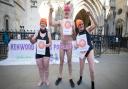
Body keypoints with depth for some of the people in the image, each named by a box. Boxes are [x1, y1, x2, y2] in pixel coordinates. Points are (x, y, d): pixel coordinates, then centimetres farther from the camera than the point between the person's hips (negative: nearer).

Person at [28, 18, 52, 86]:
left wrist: (47, 45, -22)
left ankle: (46, 79, 25)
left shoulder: (48, 33, -2)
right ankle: (42, 80, 27)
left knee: (46, 67, 6)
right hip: (38, 52, 2)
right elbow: (33, 42, 4)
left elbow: (50, 43, 0)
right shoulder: (37, 33, 1)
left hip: (46, 52, -1)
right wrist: (30, 38, -18)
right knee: (40, 67, 9)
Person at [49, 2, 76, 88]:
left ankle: (70, 78, 19)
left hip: (69, 44, 0)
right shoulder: (60, 21, 0)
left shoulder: (72, 22, 4)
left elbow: (74, 34, 8)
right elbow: (51, 23, -16)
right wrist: (50, 13, -20)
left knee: (69, 62, 8)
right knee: (61, 61, 10)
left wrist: (74, 31, -13)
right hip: (62, 44, 0)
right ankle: (60, 77, 26)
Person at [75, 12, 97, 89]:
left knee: (92, 69, -4)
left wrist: (90, 15, -39)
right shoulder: (77, 34, 2)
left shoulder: (87, 30, -10)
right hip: (82, 52, 4)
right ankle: (80, 78, 46)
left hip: (89, 51, -4)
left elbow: (95, 25, -30)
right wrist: (76, 45, -11)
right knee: (81, 68, 17)